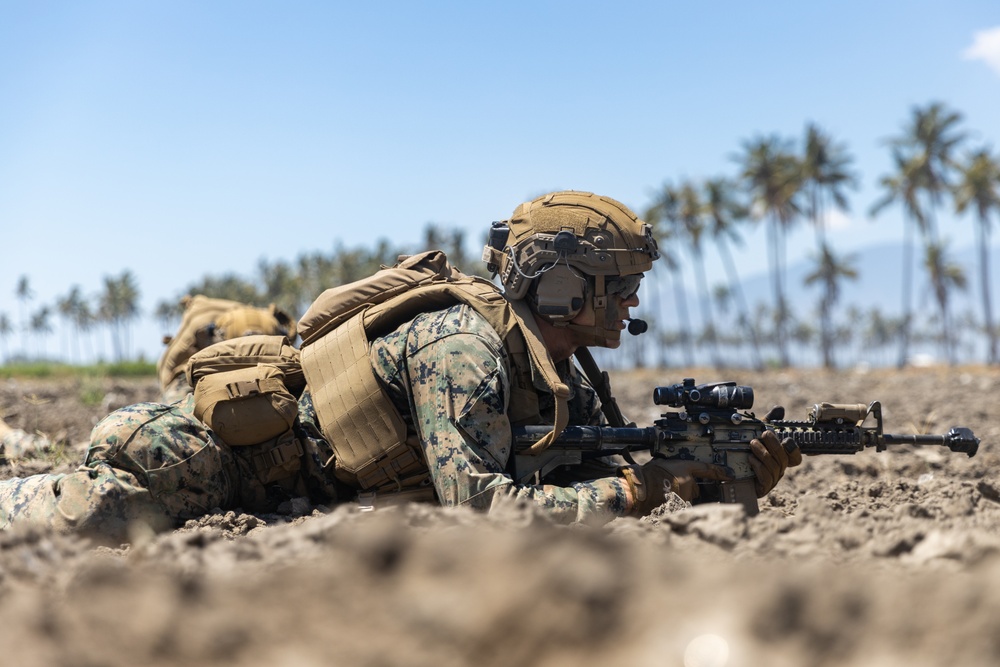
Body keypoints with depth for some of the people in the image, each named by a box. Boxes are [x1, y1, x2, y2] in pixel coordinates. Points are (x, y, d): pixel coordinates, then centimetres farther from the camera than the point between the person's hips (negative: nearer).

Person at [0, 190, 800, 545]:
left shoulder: (564, 385, 3)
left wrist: (738, 482, -8)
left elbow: (600, 479, 6)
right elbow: (479, 505, -30)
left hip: (277, 495, 8)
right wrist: (641, 488, -25)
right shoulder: (464, 345, -25)